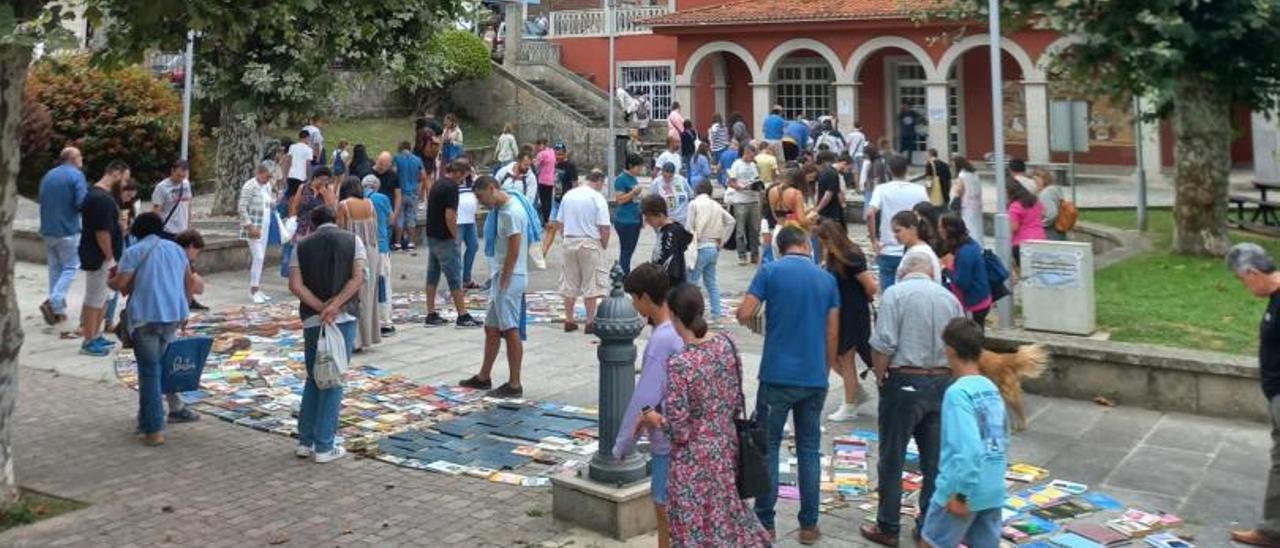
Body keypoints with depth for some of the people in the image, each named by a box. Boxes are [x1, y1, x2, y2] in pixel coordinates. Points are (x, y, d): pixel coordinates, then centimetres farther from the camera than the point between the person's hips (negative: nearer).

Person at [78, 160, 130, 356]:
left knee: (103, 297, 18)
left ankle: (95, 336, 26)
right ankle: (88, 342, 6)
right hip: (99, 258, -10)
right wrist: (110, 258, -18)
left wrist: (111, 258, 20)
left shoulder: (96, 194, 12)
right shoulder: (102, 199, -21)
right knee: (94, 300, -2)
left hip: (100, 257, 10)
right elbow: (102, 232, -24)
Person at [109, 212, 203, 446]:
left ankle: (154, 430, -5)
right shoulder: (176, 249, 14)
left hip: (146, 316, -5)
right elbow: (189, 281, 22)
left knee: (149, 371, -1)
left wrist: (110, 281, 15)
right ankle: (148, 419, 23)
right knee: (153, 367, 18)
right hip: (174, 315, 5)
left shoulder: (134, 252, -1)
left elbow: (120, 284, -8)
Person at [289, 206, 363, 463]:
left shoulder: (301, 246, 8)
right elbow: (358, 278, -10)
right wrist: (335, 305, -15)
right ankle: (324, 447, 3)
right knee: (333, 381, 2)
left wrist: (321, 307, -10)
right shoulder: (352, 240, 4)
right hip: (344, 317, -2)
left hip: (311, 320, 2)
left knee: (313, 379, 16)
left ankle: (305, 441, 17)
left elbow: (295, 285, -3)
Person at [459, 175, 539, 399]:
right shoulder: (501, 209, 13)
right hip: (501, 276, 10)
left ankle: (514, 385, 2)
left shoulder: (511, 212, -18)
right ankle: (484, 377, 28)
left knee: (511, 331, -4)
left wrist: (503, 283, -17)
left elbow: (514, 251, -20)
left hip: (510, 278, -10)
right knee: (491, 328, 17)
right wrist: (498, 280, 14)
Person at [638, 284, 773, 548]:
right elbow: (737, 403, 5)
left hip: (694, 459, -7)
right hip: (726, 447, 7)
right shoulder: (726, 344, -5)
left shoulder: (679, 364, -25)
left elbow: (679, 430, -20)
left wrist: (648, 418, -5)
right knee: (726, 519, 24)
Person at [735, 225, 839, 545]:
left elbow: (744, 315, -11)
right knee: (810, 450, 11)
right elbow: (832, 333, 8)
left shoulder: (770, 272, -4)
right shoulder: (827, 279, 6)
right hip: (815, 377, 3)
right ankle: (809, 525, 14)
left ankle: (765, 523, 10)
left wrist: (754, 318, 12)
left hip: (778, 375, -3)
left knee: (767, 447, 7)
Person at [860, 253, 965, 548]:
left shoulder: (895, 293, -8)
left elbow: (883, 344, -16)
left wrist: (880, 376, -2)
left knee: (892, 459, 5)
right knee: (935, 460, 12)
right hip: (942, 382, 4)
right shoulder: (949, 297, 6)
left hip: (904, 382, -4)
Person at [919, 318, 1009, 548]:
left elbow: (968, 448, -24)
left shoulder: (958, 392, -16)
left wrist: (960, 493, -19)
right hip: (993, 490, 7)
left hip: (962, 490, -7)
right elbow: (1002, 440, 14)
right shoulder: (992, 389, 7)